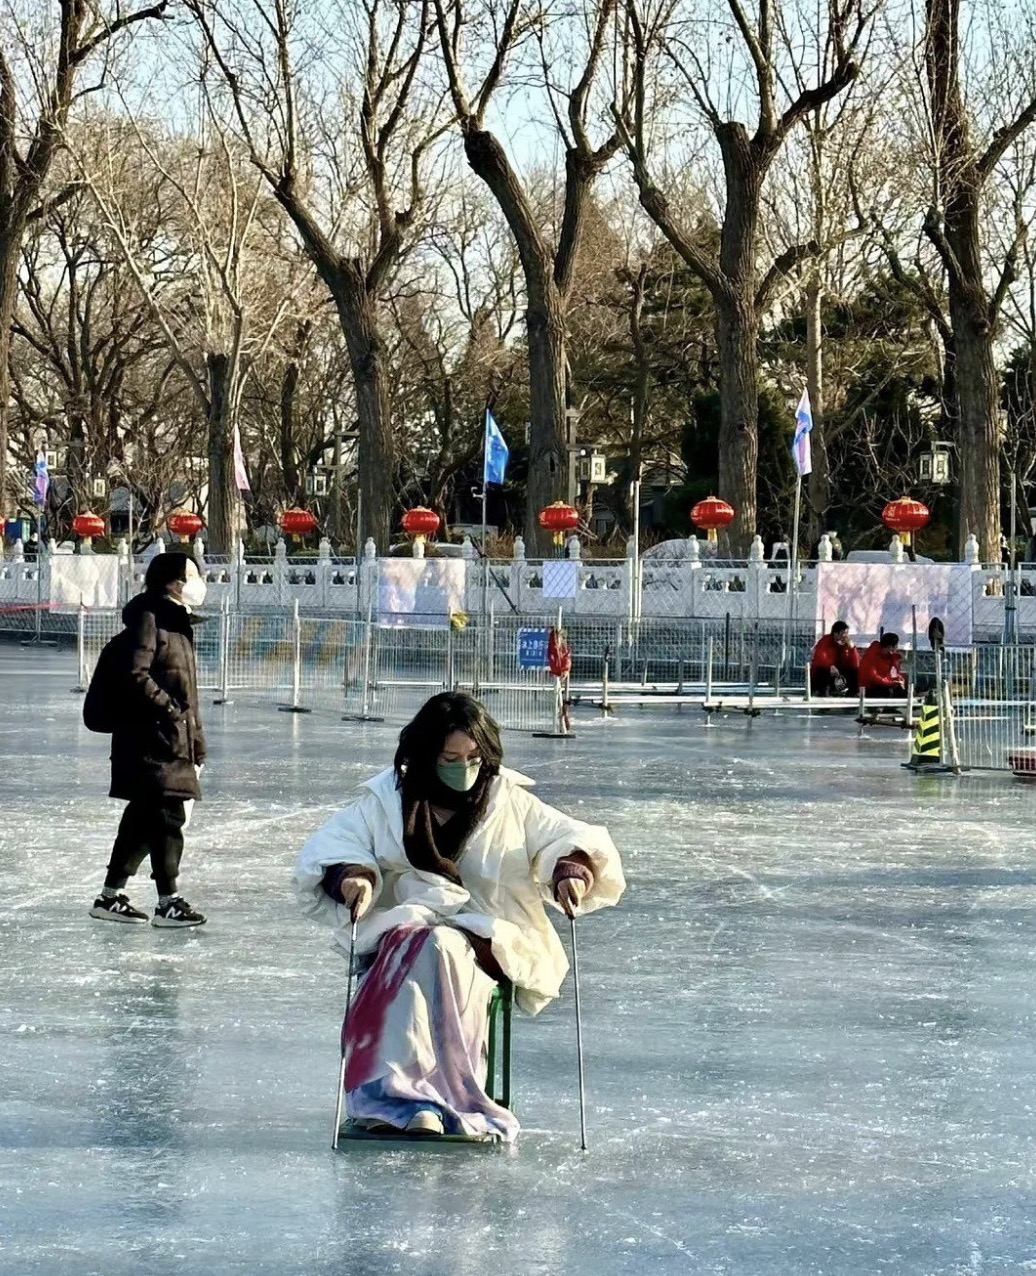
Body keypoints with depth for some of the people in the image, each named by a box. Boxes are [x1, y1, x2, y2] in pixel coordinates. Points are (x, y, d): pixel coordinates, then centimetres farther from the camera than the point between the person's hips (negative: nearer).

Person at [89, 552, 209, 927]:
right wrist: (170, 709, -17)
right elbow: (137, 676, -19)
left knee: (144, 817, 13)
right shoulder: (149, 618, -10)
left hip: (174, 741, 10)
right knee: (167, 815, -10)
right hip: (149, 738, -10)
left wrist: (197, 744, 20)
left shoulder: (178, 622, 18)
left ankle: (111, 896, 21)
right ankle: (168, 902, -6)